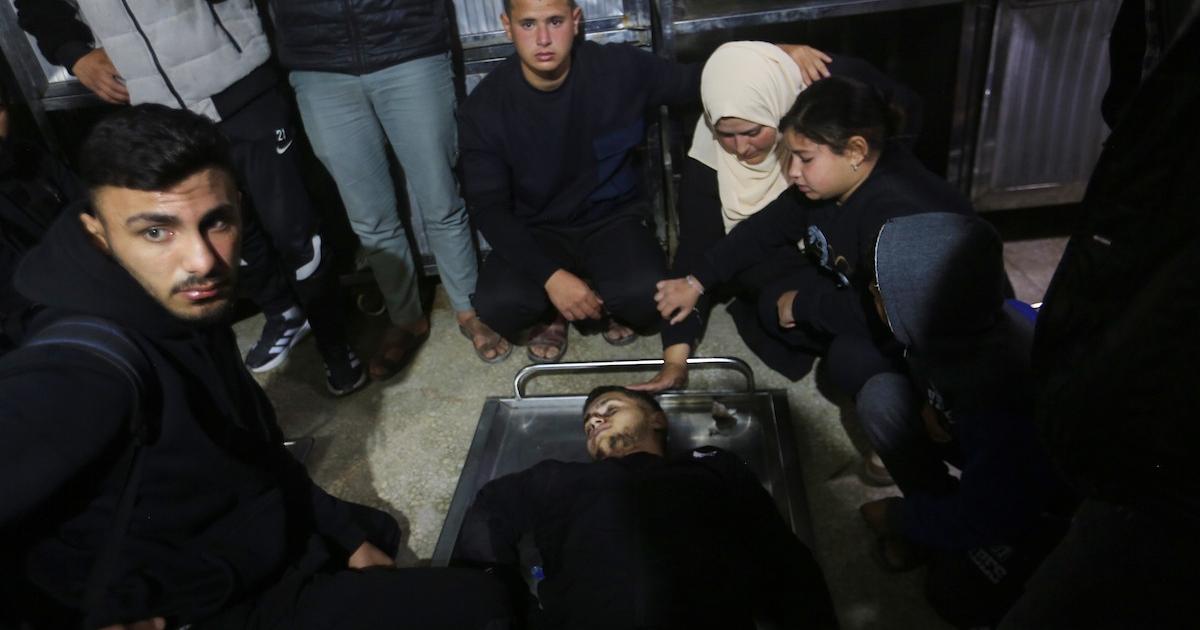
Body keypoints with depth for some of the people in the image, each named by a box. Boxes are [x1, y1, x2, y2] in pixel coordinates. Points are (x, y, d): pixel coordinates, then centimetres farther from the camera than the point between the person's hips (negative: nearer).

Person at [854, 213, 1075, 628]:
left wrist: (897, 517, -14)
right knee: (881, 394, -14)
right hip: (986, 452, 7)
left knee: (956, 596, -17)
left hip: (1040, 499, -6)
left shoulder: (1004, 404, -41)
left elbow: (978, 521, -30)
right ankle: (932, 519, 1)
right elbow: (927, 368, 5)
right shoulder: (961, 322, -22)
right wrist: (930, 403, -15)